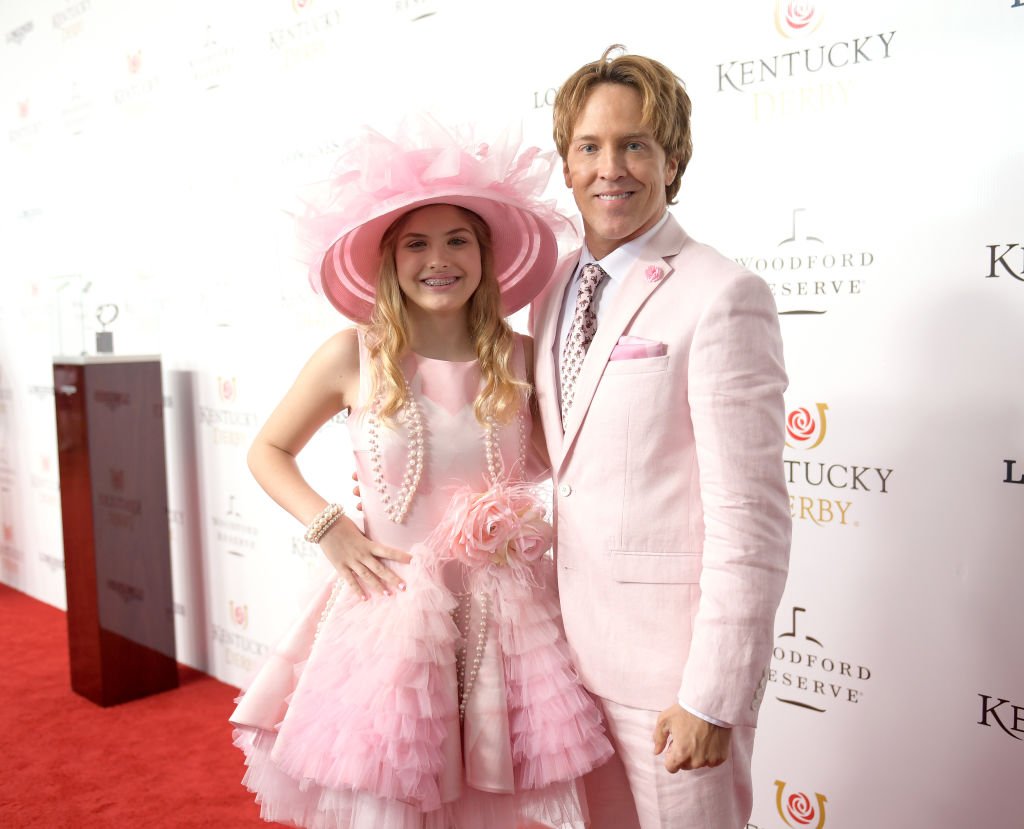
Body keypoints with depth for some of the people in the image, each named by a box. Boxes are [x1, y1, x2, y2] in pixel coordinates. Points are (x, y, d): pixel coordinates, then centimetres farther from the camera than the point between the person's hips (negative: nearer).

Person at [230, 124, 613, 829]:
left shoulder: (522, 360, -1)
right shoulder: (353, 356, -5)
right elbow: (268, 452, 8)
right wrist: (330, 531, -5)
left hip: (507, 615, 2)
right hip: (392, 609, -1)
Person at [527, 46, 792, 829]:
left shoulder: (722, 296, -15)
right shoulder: (553, 291, 8)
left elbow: (751, 520, -17)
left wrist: (712, 698, -16)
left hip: (673, 655, -7)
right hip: (575, 645, 7)